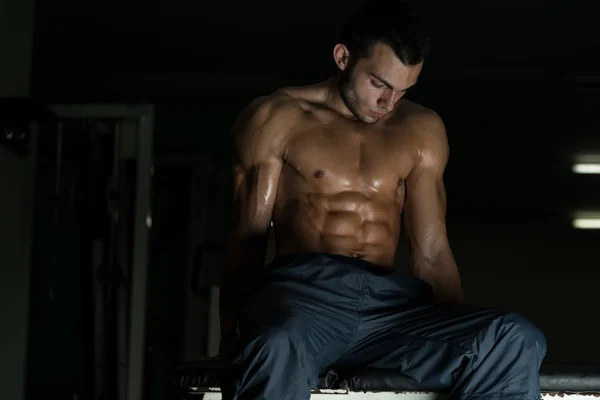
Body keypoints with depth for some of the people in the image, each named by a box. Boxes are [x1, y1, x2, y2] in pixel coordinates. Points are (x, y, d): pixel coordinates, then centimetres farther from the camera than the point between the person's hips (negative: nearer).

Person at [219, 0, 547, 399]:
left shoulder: (421, 131, 21)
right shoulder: (277, 119, 12)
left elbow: (431, 253, 17)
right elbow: (248, 239, 5)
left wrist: (464, 337, 3)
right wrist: (231, 336, -10)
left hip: (389, 301, 4)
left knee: (517, 340, -26)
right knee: (275, 349, -42)